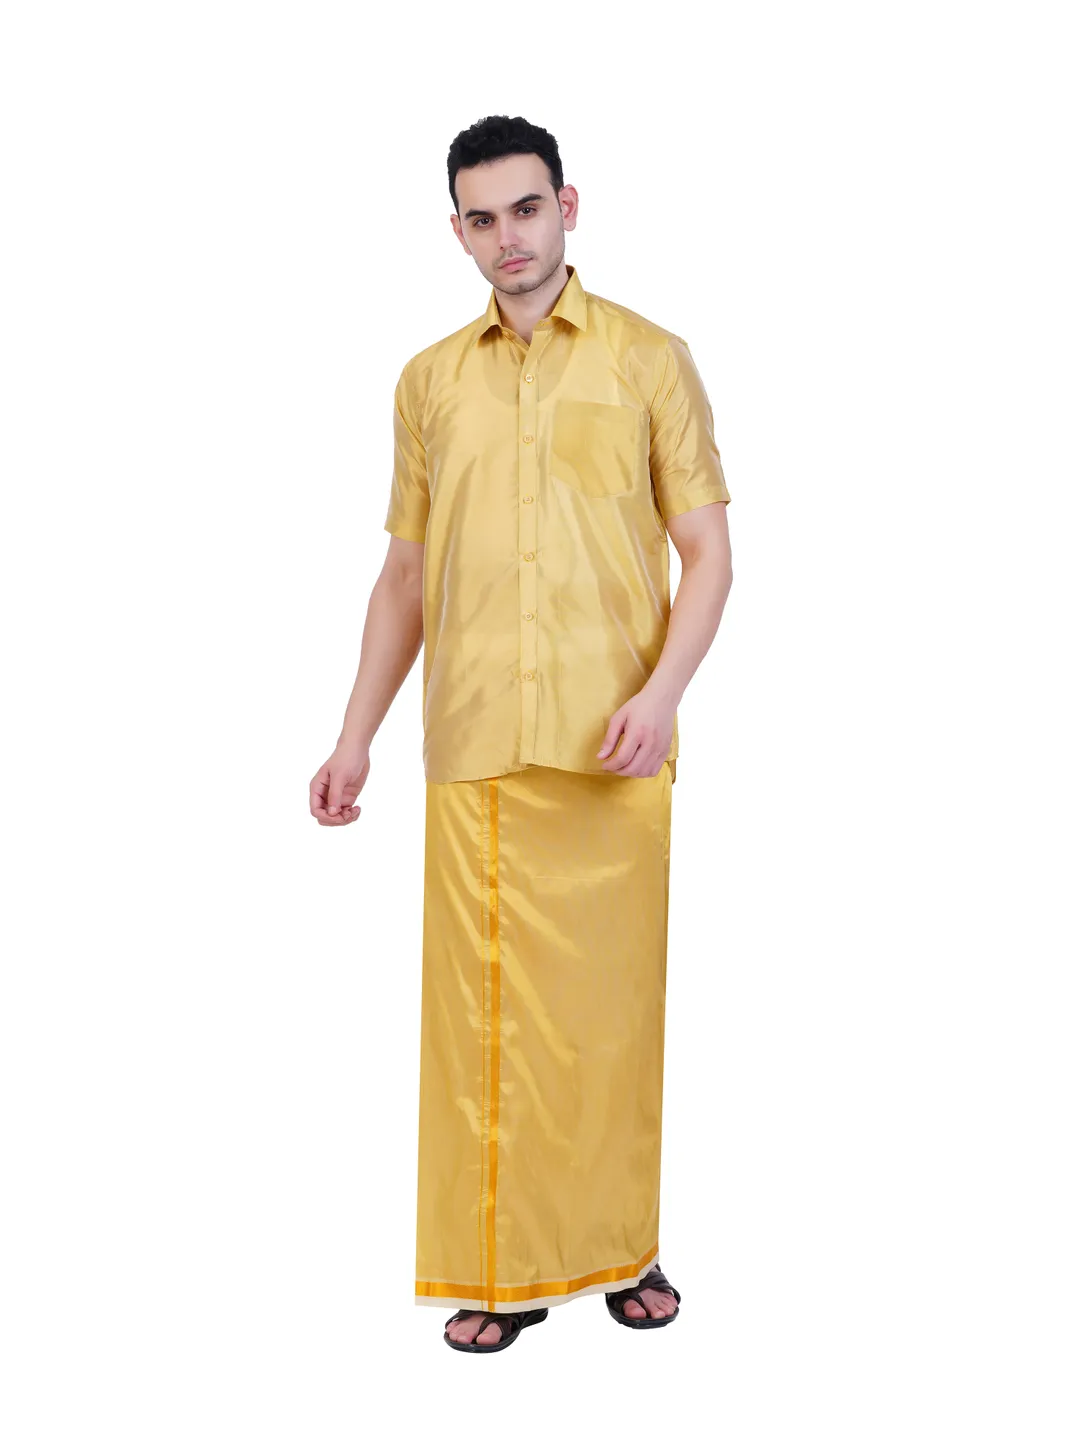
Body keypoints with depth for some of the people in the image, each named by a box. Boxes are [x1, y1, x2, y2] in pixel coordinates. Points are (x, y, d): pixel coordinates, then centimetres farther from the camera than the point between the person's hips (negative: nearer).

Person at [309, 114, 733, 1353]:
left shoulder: (649, 360, 5)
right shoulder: (429, 381, 13)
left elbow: (707, 550, 2)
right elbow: (405, 573, 15)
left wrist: (663, 689, -13)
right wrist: (357, 733, 9)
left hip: (610, 745, -2)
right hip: (474, 745, 2)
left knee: (613, 996, 5)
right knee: (482, 1002, 3)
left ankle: (621, 1246, 23)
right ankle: (502, 1267, 16)